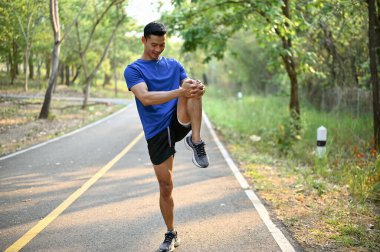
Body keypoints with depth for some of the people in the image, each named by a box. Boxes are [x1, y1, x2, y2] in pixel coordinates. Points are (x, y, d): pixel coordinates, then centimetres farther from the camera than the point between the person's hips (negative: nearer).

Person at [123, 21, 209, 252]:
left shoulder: (174, 65, 13)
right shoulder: (133, 70, -1)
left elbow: (188, 86, 2)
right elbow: (145, 98, -18)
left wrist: (197, 88, -26)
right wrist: (179, 91, -33)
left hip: (179, 121, 2)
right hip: (156, 133, -2)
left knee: (193, 87, -24)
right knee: (165, 186, 2)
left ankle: (196, 141, -32)